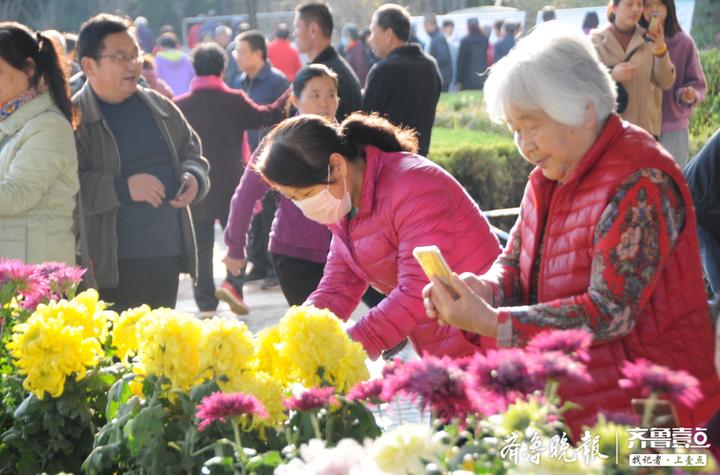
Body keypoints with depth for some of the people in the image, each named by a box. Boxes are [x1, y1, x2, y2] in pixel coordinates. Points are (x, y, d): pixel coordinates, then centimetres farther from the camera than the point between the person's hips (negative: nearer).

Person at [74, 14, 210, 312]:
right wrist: (122, 188, -23)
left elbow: (191, 150, 25)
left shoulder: (159, 107, 12)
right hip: (107, 266, -6)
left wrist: (193, 177, 2)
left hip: (168, 256, 6)